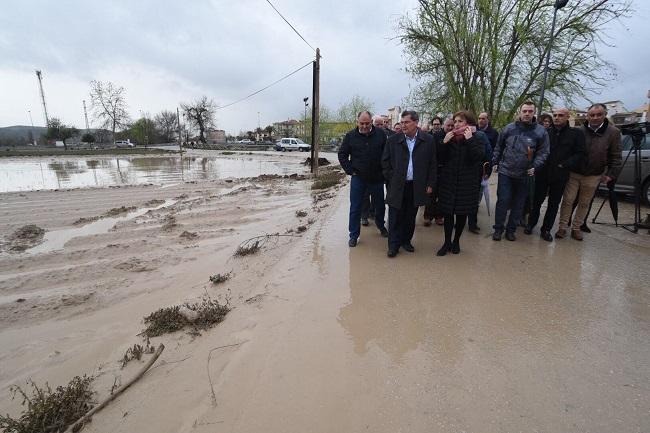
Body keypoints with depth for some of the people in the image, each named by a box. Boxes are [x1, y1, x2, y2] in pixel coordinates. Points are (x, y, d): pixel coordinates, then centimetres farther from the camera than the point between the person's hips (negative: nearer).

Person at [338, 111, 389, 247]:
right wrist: (350, 170, -4)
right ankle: (354, 235, 15)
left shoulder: (380, 134, -2)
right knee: (355, 208, 2)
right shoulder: (350, 136, -2)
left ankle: (381, 226, 42)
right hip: (358, 178, -1)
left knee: (380, 205, 16)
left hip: (377, 178, 1)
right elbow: (342, 154, 3)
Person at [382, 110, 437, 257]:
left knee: (410, 216, 12)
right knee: (395, 217, 3)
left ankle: (406, 240, 29)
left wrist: (430, 184, 1)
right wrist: (391, 179, -1)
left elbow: (433, 164, 5)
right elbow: (385, 161, 5)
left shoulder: (428, 140, 1)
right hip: (397, 186, -1)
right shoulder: (393, 140, 0)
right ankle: (393, 245, 14)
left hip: (417, 186, 1)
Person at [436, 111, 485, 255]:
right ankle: (447, 242, 16)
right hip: (448, 182, 1)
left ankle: (456, 241, 26)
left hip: (467, 183, -1)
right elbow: (440, 160, -1)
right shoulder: (449, 138, 4)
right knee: (448, 213, 2)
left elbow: (478, 157, -17)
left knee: (462, 213, 9)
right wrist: (444, 143, -12)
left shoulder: (478, 139, -1)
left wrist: (470, 140, -19)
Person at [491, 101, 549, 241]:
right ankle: (498, 229, 10)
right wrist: (495, 162, 6)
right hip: (505, 172, -1)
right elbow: (498, 147, 9)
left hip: (525, 175, 1)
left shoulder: (540, 131, -2)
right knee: (502, 201, -3)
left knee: (518, 204, 8)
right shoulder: (509, 128, 1)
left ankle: (511, 230, 21)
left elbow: (543, 152, -2)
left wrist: (535, 166, -14)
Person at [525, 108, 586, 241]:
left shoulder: (576, 133, 0)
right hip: (542, 174, 0)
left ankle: (546, 230, 18)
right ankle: (531, 224, 21)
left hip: (560, 176, 0)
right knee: (537, 201, 7)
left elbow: (581, 154, -2)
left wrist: (565, 165, -12)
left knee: (554, 204, 8)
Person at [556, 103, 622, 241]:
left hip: (593, 176, 1)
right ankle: (562, 227, 11)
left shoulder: (613, 132, -2)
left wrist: (611, 174, -5)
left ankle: (576, 228, 23)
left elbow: (616, 157, 0)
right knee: (567, 201, 1)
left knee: (584, 204, 11)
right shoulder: (579, 131, -4)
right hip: (573, 173, -1)